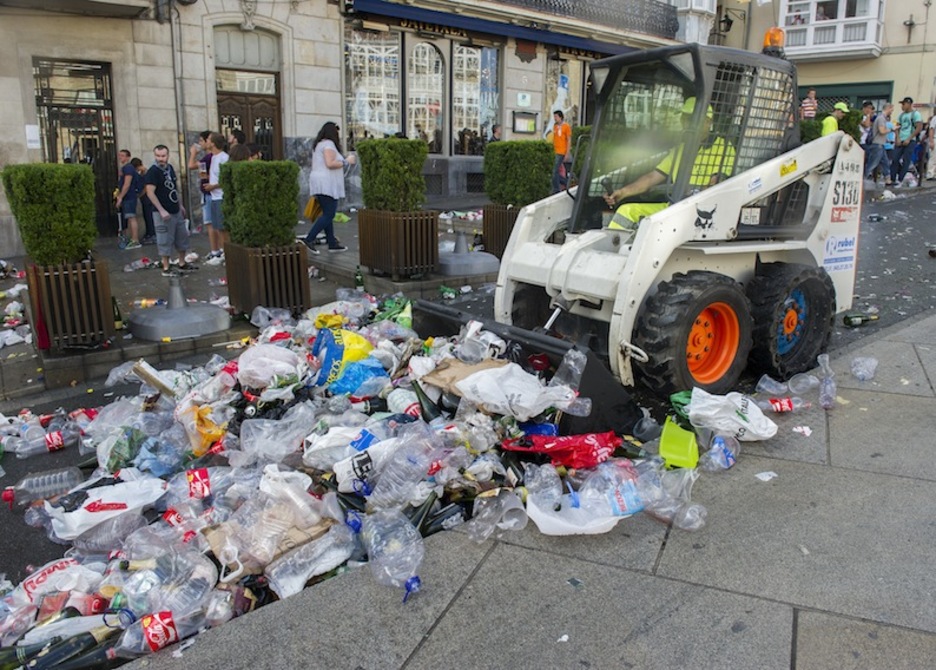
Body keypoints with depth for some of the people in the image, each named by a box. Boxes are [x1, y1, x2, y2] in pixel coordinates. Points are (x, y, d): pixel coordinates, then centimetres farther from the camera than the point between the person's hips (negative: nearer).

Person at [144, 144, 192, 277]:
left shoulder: (170, 168, 9)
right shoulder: (152, 171, -14)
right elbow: (150, 193, -18)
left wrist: (180, 205, 19)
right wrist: (161, 210, -22)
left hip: (176, 211, 8)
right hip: (163, 213, -8)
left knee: (182, 237, 14)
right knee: (165, 241, -2)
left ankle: (182, 264, 27)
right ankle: (166, 268, 6)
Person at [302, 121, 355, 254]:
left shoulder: (318, 144, 20)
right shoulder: (328, 144, -10)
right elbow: (330, 164, -21)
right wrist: (346, 161, -11)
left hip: (319, 184, 10)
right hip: (327, 184, -10)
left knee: (328, 214, 12)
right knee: (328, 215, -10)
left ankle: (332, 243, 15)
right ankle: (309, 240, -15)